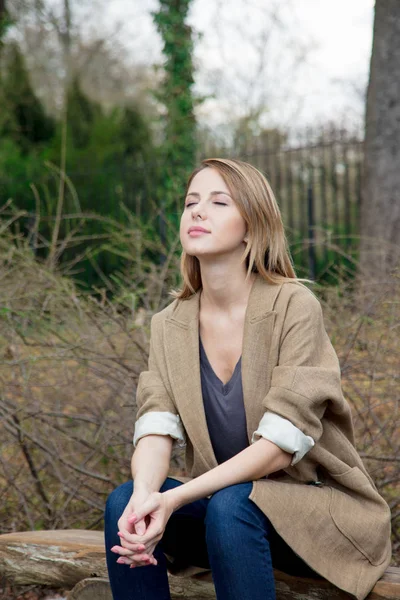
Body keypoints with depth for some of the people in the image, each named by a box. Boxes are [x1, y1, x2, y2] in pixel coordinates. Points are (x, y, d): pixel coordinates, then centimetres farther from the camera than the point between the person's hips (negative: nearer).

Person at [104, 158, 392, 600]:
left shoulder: (294, 307, -16)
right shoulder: (169, 324, 0)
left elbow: (281, 443, -22)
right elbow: (156, 430, -10)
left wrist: (174, 499, -29)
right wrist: (145, 494, -32)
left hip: (320, 511, -4)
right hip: (221, 498, 4)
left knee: (230, 506, -34)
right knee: (124, 503, -21)